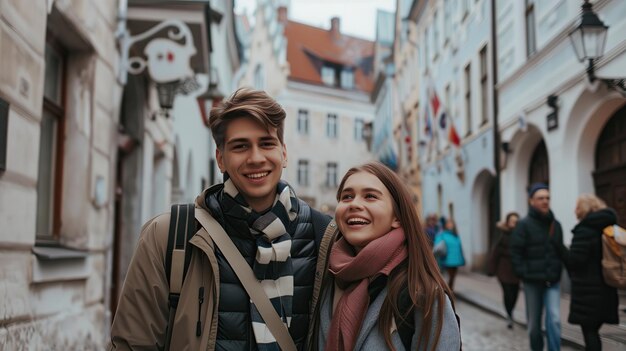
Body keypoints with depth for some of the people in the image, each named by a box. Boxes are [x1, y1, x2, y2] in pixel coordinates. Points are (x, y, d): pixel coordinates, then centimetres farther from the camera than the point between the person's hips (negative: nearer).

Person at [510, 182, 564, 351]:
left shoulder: (555, 224, 7)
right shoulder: (524, 225, -7)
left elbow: (560, 251, 14)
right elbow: (516, 253, -9)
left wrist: (557, 272, 5)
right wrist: (524, 274, -14)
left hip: (552, 281, 2)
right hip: (533, 281, -2)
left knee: (554, 319, -12)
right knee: (534, 322, 9)